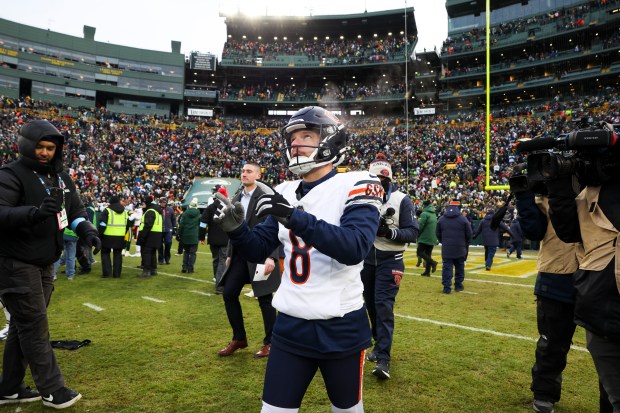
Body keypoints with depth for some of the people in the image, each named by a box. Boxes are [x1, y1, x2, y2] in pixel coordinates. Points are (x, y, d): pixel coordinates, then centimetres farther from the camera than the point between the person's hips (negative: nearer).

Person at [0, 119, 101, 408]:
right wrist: (35, 212, -43)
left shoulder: (61, 177, 9)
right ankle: (52, 390, 10)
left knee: (24, 326, 15)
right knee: (35, 327, -1)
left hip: (45, 264, 8)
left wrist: (87, 231, -5)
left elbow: (75, 210, 14)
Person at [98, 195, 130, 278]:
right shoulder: (124, 212, 12)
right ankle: (117, 273, 11)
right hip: (120, 237, 4)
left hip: (108, 237, -4)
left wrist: (99, 234, -2)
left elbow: (102, 224, -10)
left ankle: (107, 272, 3)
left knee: (105, 254, 9)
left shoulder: (107, 211, -4)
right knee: (118, 254, 11)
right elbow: (128, 225, 17)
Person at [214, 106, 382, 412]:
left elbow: (355, 248, -25)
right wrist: (236, 229, -13)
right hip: (290, 326, 4)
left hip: (342, 328, -3)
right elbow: (258, 250, 7)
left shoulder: (355, 186, -10)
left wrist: (296, 218, -33)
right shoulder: (286, 193, 6)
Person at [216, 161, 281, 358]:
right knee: (229, 294, 6)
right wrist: (229, 254, 16)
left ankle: (269, 342, 20)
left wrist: (271, 257, -22)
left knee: (265, 299, 3)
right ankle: (239, 338, 23)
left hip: (260, 255, -7)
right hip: (240, 255, 7)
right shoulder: (236, 199, 12)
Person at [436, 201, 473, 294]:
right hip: (460, 248, -1)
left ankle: (447, 287, -2)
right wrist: (466, 245, 16)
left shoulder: (441, 219, 3)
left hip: (446, 248, 1)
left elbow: (438, 234, 9)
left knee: (446, 267, 1)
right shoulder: (463, 219, -5)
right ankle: (458, 285, 21)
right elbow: (469, 234, 0)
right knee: (459, 267, 14)